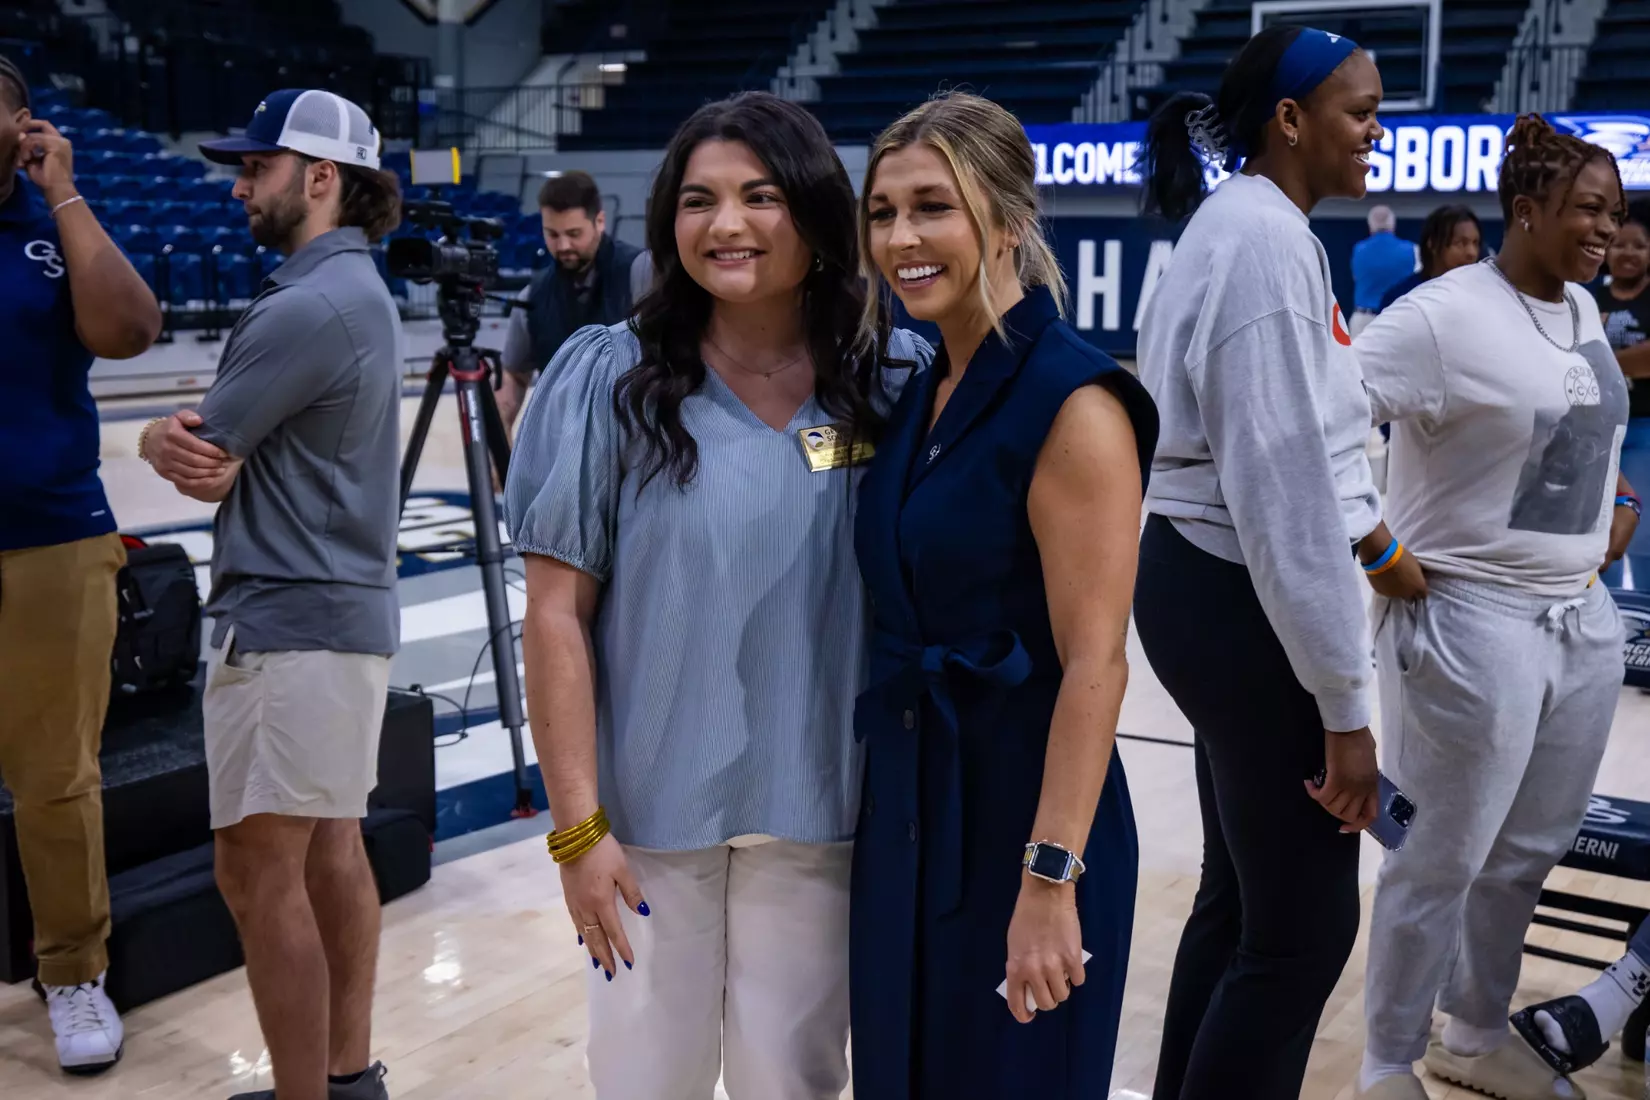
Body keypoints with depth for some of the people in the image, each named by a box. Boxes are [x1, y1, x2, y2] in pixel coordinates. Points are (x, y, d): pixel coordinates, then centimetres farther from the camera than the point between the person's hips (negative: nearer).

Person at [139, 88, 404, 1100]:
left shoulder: (308, 307, -18)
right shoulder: (359, 290, 14)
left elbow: (197, 453, -15)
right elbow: (217, 451, 9)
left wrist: (168, 441, 6)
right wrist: (186, 444, -12)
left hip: (287, 625, -11)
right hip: (346, 606, 11)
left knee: (261, 875, -5)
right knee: (332, 849, 16)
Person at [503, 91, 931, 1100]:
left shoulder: (895, 384, -3)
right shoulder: (610, 378, -8)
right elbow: (557, 613, -7)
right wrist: (577, 824, -9)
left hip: (819, 811, 1)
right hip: (649, 808, -1)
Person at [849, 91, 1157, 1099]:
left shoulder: (1070, 400, -18)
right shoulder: (918, 391, 6)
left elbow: (1094, 663, -20)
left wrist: (1050, 878, -22)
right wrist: (880, 787, 16)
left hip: (1017, 812, -7)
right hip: (905, 807, 8)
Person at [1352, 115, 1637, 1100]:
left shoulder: (1585, 308, 10)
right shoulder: (1444, 315, -16)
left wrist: (1615, 501, 14)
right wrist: (1382, 557, -18)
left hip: (1584, 617, 8)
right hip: (1473, 621, -8)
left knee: (1529, 853, 17)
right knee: (1442, 864, 2)